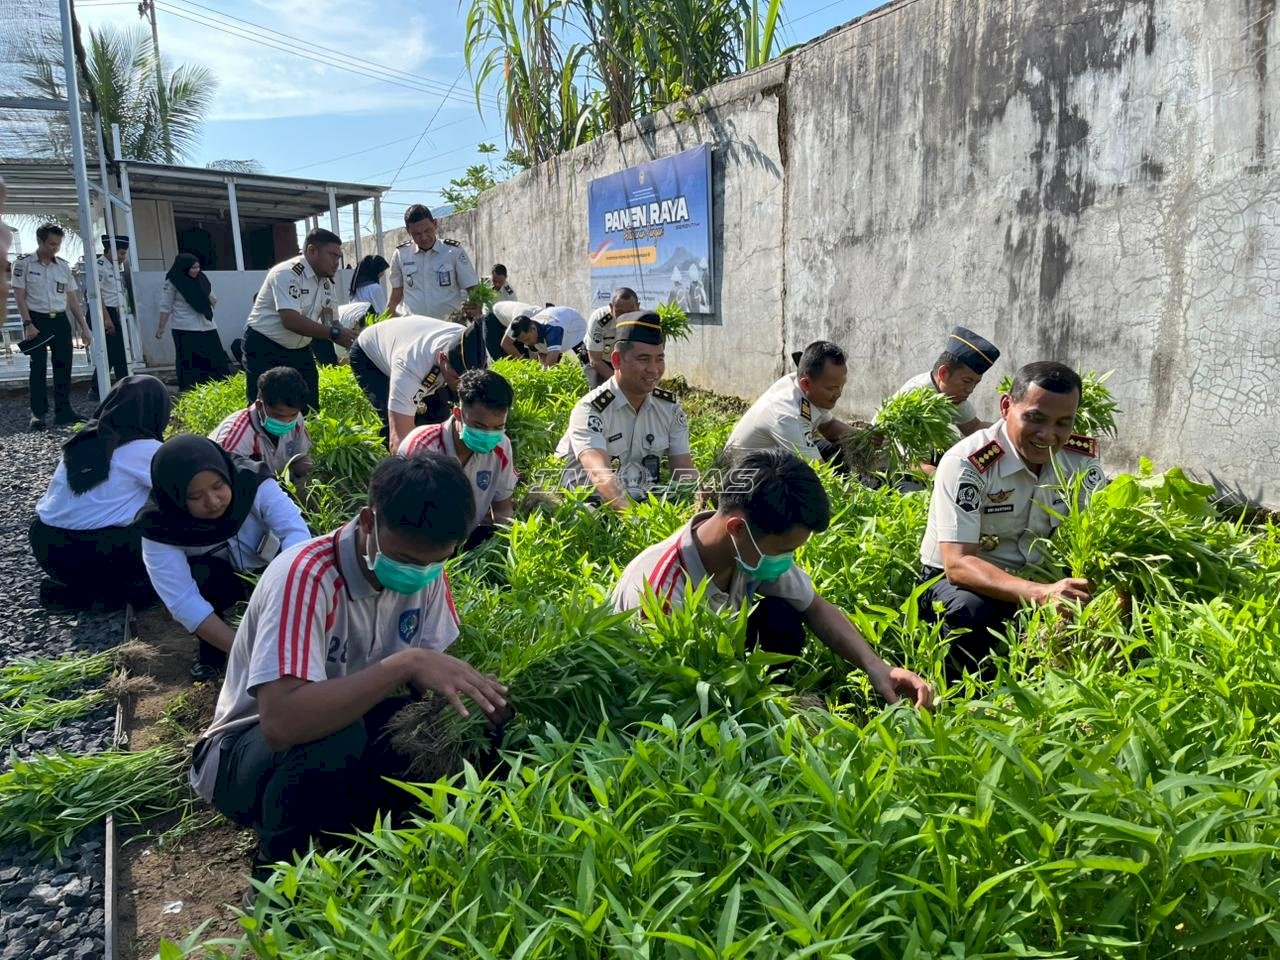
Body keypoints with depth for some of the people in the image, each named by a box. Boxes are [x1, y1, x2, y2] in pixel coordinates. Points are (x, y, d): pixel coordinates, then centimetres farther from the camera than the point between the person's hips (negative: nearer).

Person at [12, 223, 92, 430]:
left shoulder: (63, 266, 10)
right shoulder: (24, 263, -3)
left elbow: (72, 298, 13)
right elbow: (19, 296, -6)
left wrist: (83, 325, 8)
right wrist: (28, 324, -15)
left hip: (60, 320, 4)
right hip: (37, 320, -4)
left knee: (63, 366, 3)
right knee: (38, 368, -2)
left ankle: (63, 410, 10)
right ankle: (38, 413, 2)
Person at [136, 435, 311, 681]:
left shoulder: (252, 482, -30)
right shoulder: (159, 528, -30)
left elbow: (295, 531, -42)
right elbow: (182, 602, -37)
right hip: (215, 582, 0)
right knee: (198, 573, -34)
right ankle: (211, 651, -7)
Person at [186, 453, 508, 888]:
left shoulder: (426, 568, -11)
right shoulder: (306, 576, -32)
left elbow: (435, 671, -4)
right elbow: (281, 722, -43)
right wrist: (403, 663, -46)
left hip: (349, 727, 6)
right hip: (243, 753, -5)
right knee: (334, 739, -38)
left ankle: (351, 835, 5)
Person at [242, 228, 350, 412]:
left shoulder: (328, 283, 3)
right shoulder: (287, 274, -22)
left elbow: (331, 323, 1)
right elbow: (291, 321, -33)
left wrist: (352, 340, -20)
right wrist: (334, 334, -36)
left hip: (300, 349, 8)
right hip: (264, 349, -8)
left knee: (309, 406, 8)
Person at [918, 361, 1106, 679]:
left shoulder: (1082, 459, -5)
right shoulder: (966, 464, -23)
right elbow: (957, 564, -30)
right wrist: (1041, 594, -45)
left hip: (1035, 580, 5)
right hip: (954, 581, -5)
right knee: (971, 611, -37)